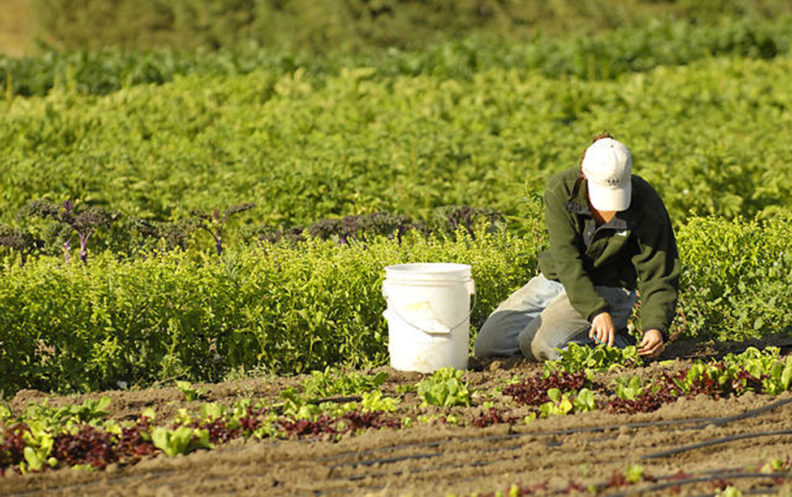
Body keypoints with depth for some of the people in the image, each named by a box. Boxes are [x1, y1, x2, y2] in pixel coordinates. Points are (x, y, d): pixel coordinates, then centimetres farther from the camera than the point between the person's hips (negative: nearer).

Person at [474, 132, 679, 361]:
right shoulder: (560, 190, -19)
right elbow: (566, 259, -25)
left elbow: (659, 275, -16)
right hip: (555, 280, 4)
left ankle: (617, 342, -3)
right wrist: (596, 311, -38)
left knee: (538, 345, -27)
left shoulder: (647, 205, -21)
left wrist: (656, 327, -33)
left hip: (608, 288, -4)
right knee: (486, 346, -3)